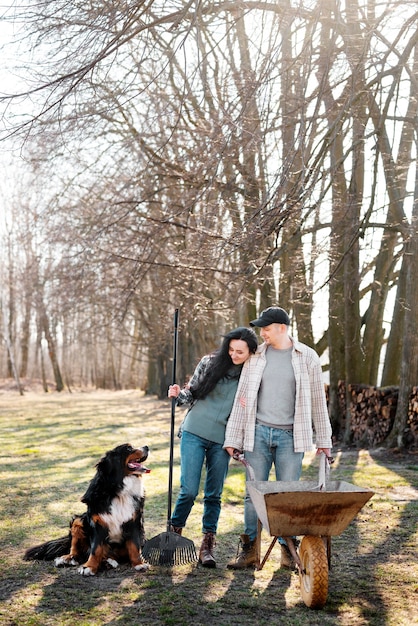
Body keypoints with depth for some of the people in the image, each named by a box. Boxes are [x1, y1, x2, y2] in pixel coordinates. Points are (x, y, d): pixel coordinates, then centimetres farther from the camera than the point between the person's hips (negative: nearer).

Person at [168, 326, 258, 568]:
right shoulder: (210, 363, -2)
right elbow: (192, 394, 5)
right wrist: (179, 394, -15)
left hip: (222, 440, 1)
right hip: (195, 432, -1)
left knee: (214, 494, 6)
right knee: (189, 490, -7)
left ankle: (208, 546, 18)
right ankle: (175, 532, 16)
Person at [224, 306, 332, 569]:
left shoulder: (307, 357, 3)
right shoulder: (255, 356, 6)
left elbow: (318, 401, 7)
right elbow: (242, 399, 7)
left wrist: (324, 440, 6)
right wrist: (233, 439, 4)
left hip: (290, 436, -1)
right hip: (258, 432, 1)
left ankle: (288, 549, 15)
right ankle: (249, 549, 12)